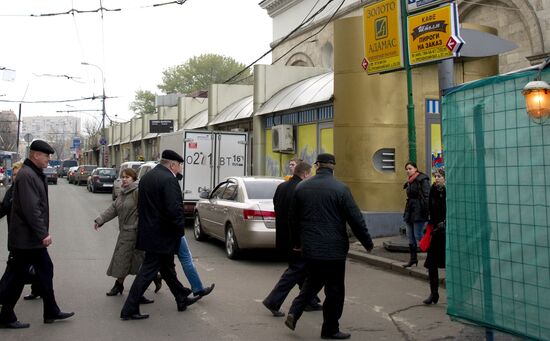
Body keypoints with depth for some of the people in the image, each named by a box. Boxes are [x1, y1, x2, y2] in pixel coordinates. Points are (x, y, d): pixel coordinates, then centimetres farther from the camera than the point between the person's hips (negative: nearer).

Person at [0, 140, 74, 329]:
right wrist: (43, 234, -25)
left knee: (45, 271, 14)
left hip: (34, 238, 10)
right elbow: (31, 209, -26)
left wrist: (43, 232, 18)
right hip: (25, 238, -10)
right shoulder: (26, 175, -20)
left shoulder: (35, 174, 13)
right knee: (17, 277, 1)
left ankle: (51, 311, 23)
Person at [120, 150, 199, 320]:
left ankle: (182, 298, 35)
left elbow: (141, 205, 15)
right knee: (148, 271, -2)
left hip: (148, 231, 10)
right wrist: (180, 228, -11)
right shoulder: (169, 180, -19)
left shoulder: (146, 177, 9)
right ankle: (129, 310, 3)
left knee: (167, 268, 20)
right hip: (161, 234, -10)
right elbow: (174, 209, -26)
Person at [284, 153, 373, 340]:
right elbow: (356, 219, -10)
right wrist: (367, 243, 1)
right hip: (333, 249, -4)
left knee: (312, 281, 23)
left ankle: (294, 313, 9)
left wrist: (296, 242, 24)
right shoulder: (340, 189, -11)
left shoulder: (301, 187, 3)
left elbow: (294, 218, 12)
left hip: (309, 248, 5)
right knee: (334, 289, 9)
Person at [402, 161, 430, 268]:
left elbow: (427, 196, -15)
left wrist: (426, 211, -22)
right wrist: (406, 211, 17)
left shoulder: (422, 180, -9)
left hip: (418, 212, -9)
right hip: (410, 211, 9)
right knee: (410, 236, 10)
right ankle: (413, 258, 19)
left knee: (418, 236, -8)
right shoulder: (409, 182, 16)